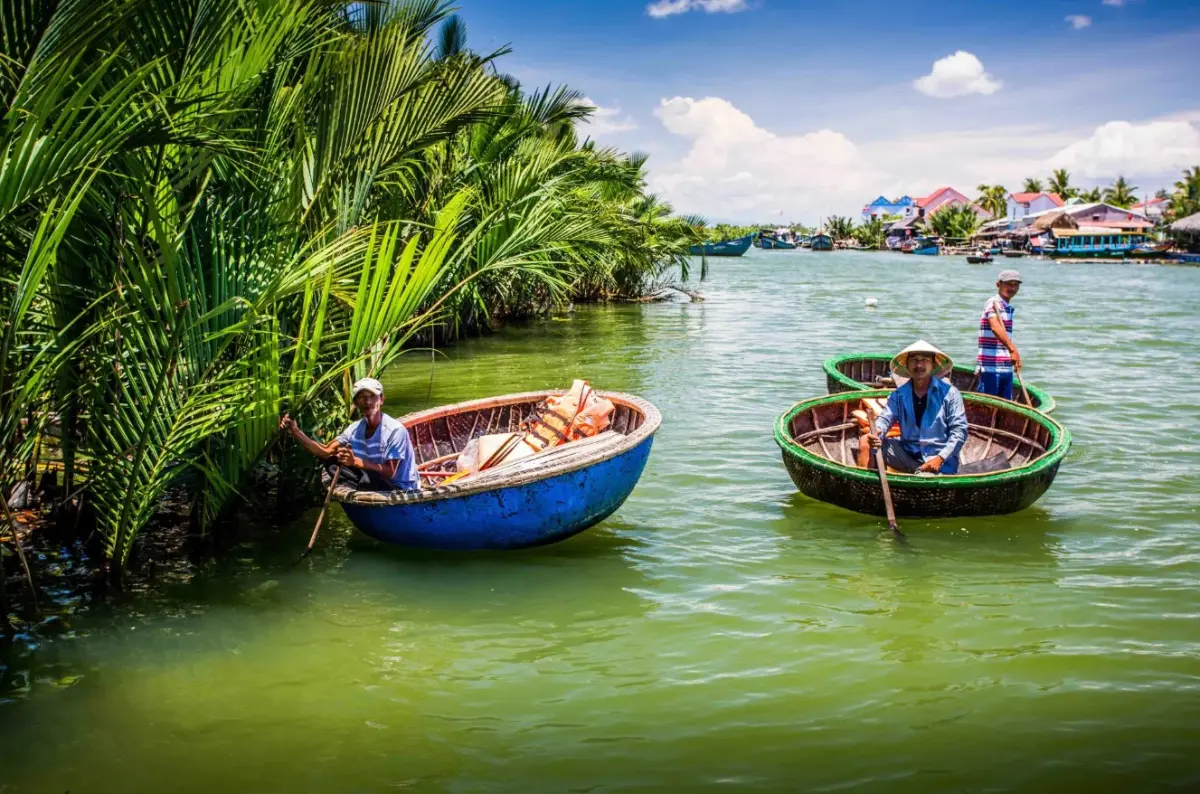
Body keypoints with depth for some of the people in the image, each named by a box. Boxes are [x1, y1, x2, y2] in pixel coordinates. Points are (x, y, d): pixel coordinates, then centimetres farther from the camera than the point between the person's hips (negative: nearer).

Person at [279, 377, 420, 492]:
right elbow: (325, 452, -3)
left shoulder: (395, 430, -20)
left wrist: (356, 461, -35)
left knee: (368, 478, -35)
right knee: (334, 464, -7)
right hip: (374, 483, 7)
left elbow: (390, 472, -24)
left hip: (402, 489, -6)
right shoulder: (355, 429, 1)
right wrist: (296, 432, -14)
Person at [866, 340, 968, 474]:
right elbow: (885, 418, -5)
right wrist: (876, 432, -31)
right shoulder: (898, 395, 8)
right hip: (908, 455, 4)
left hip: (940, 462, -4)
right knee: (868, 442, -15)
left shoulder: (949, 393, -2)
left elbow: (959, 430, -6)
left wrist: (940, 458, -19)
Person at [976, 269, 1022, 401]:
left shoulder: (1009, 308, 18)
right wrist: (1012, 349, -42)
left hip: (1007, 368, 9)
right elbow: (995, 327, -30)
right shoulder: (993, 303, -11)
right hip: (991, 368, -9)